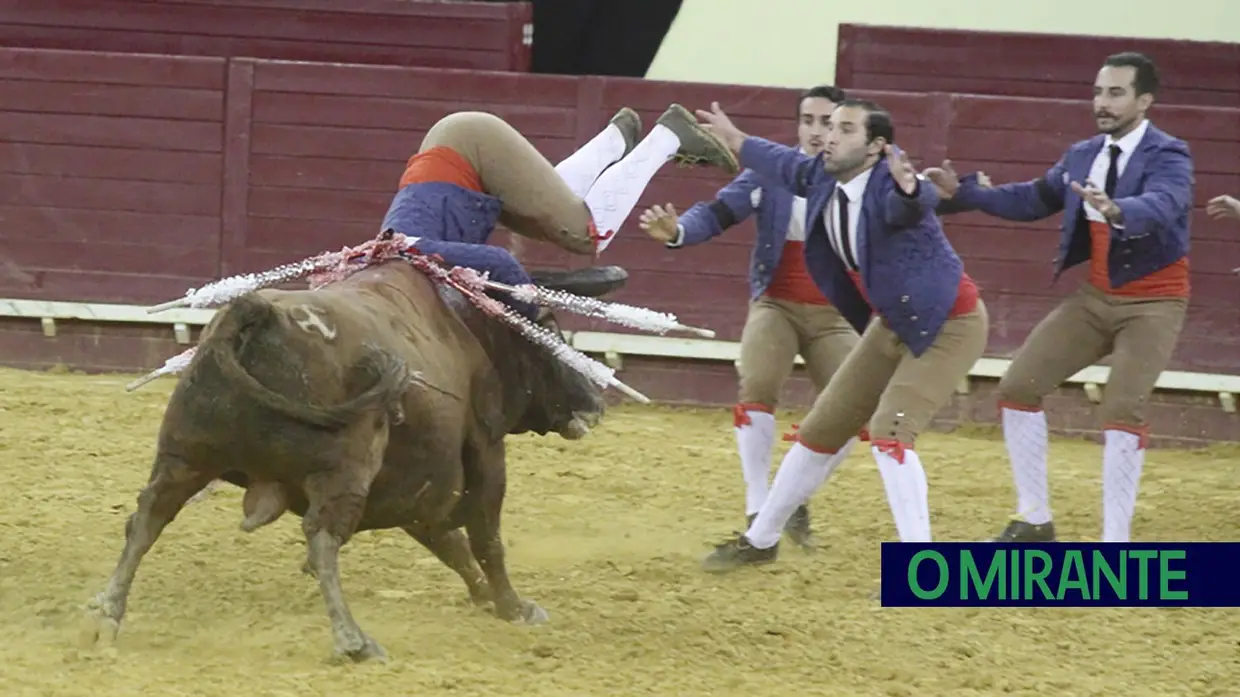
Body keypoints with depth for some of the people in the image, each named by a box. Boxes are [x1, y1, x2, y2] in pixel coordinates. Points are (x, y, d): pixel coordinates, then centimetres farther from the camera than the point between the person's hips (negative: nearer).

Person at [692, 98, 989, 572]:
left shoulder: (889, 185, -30)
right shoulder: (826, 179, -7)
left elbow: (918, 204, -54)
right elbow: (787, 166, 15)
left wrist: (909, 189, -77)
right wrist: (731, 138, 30)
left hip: (948, 324, -9)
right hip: (892, 324, 9)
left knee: (889, 432, -24)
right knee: (823, 429, 15)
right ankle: (760, 541, 31)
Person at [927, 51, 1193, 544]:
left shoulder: (1168, 156, -17)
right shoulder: (1082, 155, 3)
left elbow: (1161, 204, -38)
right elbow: (1034, 199, 17)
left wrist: (1116, 210, -59)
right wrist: (963, 192, 9)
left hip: (1152, 304, -7)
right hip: (1095, 298, 7)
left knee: (1122, 409, -22)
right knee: (1018, 388, 2)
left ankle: (1114, 546, -15)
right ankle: (1033, 521, 12)